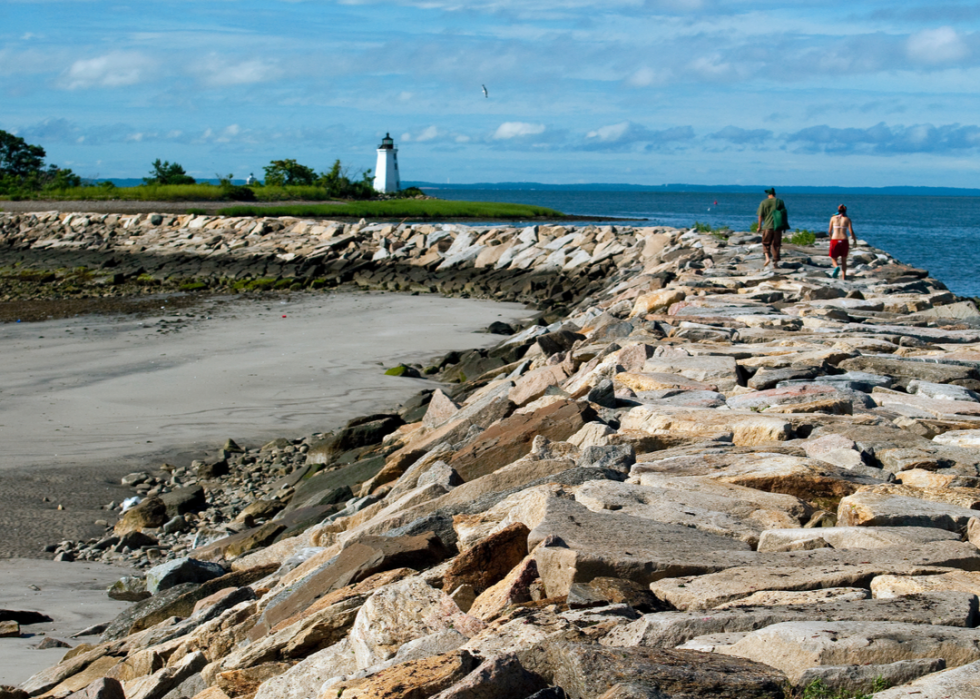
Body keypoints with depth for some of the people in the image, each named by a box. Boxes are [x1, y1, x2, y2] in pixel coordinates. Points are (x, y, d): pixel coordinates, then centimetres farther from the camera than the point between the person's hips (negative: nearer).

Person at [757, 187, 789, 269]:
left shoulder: (764, 202, -1)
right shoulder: (780, 202, 5)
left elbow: (760, 216, -3)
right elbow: (785, 214, 9)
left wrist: (759, 226, 6)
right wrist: (784, 225, 20)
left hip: (767, 226, -1)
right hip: (777, 227, 1)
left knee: (766, 243, 14)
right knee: (776, 245, 8)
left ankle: (768, 257, -9)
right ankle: (775, 263, 6)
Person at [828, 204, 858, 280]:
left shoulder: (833, 218, 6)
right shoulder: (847, 219, 3)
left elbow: (829, 231, 11)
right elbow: (851, 232, -3)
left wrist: (830, 237, 32)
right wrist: (855, 240, 13)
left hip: (834, 240, 0)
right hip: (844, 240, 0)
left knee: (834, 259, 10)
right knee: (844, 260, 18)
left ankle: (836, 267, -23)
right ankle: (843, 277, 14)